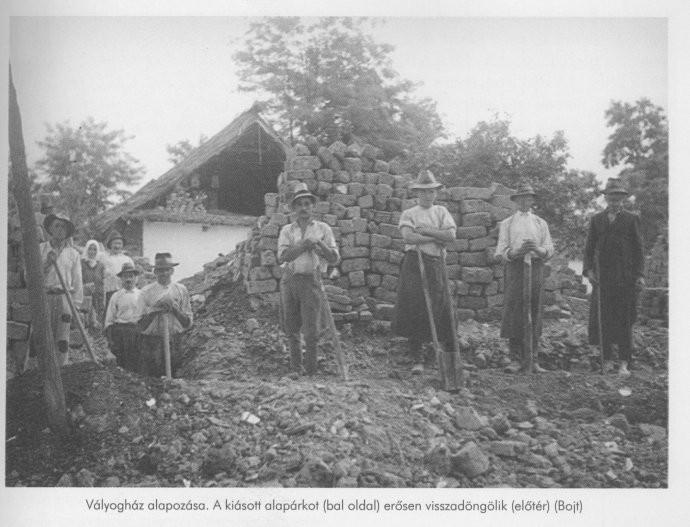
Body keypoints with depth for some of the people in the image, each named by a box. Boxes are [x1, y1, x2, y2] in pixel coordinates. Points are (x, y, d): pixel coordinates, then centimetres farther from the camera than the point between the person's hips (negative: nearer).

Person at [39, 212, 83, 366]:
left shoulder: (73, 253, 12)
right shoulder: (40, 249, 10)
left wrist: (76, 303, 4)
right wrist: (47, 262, -8)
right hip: (44, 295, -1)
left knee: (63, 339, -2)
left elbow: (77, 280, 11)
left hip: (65, 297, 1)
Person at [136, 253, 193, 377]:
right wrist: (153, 309, -13)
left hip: (175, 342, 1)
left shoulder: (181, 290, 4)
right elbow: (142, 326, -1)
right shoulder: (146, 292, 0)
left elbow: (188, 324, 3)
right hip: (151, 342, -1)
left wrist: (175, 309, -11)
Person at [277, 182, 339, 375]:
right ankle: (295, 367, 24)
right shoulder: (287, 230, 9)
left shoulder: (323, 229, 7)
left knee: (311, 330, -6)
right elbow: (282, 256, -6)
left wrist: (320, 245, -14)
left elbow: (334, 259, 2)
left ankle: (311, 370, 8)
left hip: (311, 281, -2)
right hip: (289, 280, 2)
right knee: (291, 328, 9)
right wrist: (304, 245, -16)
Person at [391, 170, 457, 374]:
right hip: (414, 263, -2)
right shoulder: (409, 213, 6)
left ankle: (452, 357, 14)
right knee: (414, 311, -4)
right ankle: (417, 359, 4)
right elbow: (408, 236, -13)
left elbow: (451, 235, -1)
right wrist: (437, 238, -7)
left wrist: (426, 230, -8)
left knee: (443, 309, 0)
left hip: (436, 264, 2)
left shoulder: (441, 212, 15)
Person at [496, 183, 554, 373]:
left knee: (534, 315, 1)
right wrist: (518, 252, -16)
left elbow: (550, 250, 7)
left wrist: (537, 249, -14)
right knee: (514, 316, -7)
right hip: (515, 268, -1)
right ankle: (517, 359, -2)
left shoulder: (540, 223, 16)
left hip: (535, 267, 2)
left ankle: (533, 359, 7)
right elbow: (501, 252, 3)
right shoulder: (507, 224, 11)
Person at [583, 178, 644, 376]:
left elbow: (638, 249, 5)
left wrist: (640, 275, -4)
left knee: (624, 320, -1)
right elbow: (589, 248, 11)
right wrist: (588, 270, -3)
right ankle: (607, 360, 11)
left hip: (625, 278, -2)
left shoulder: (632, 219, 7)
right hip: (602, 277, 2)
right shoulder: (596, 220, 12)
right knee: (602, 319, 2)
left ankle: (624, 363, 4)